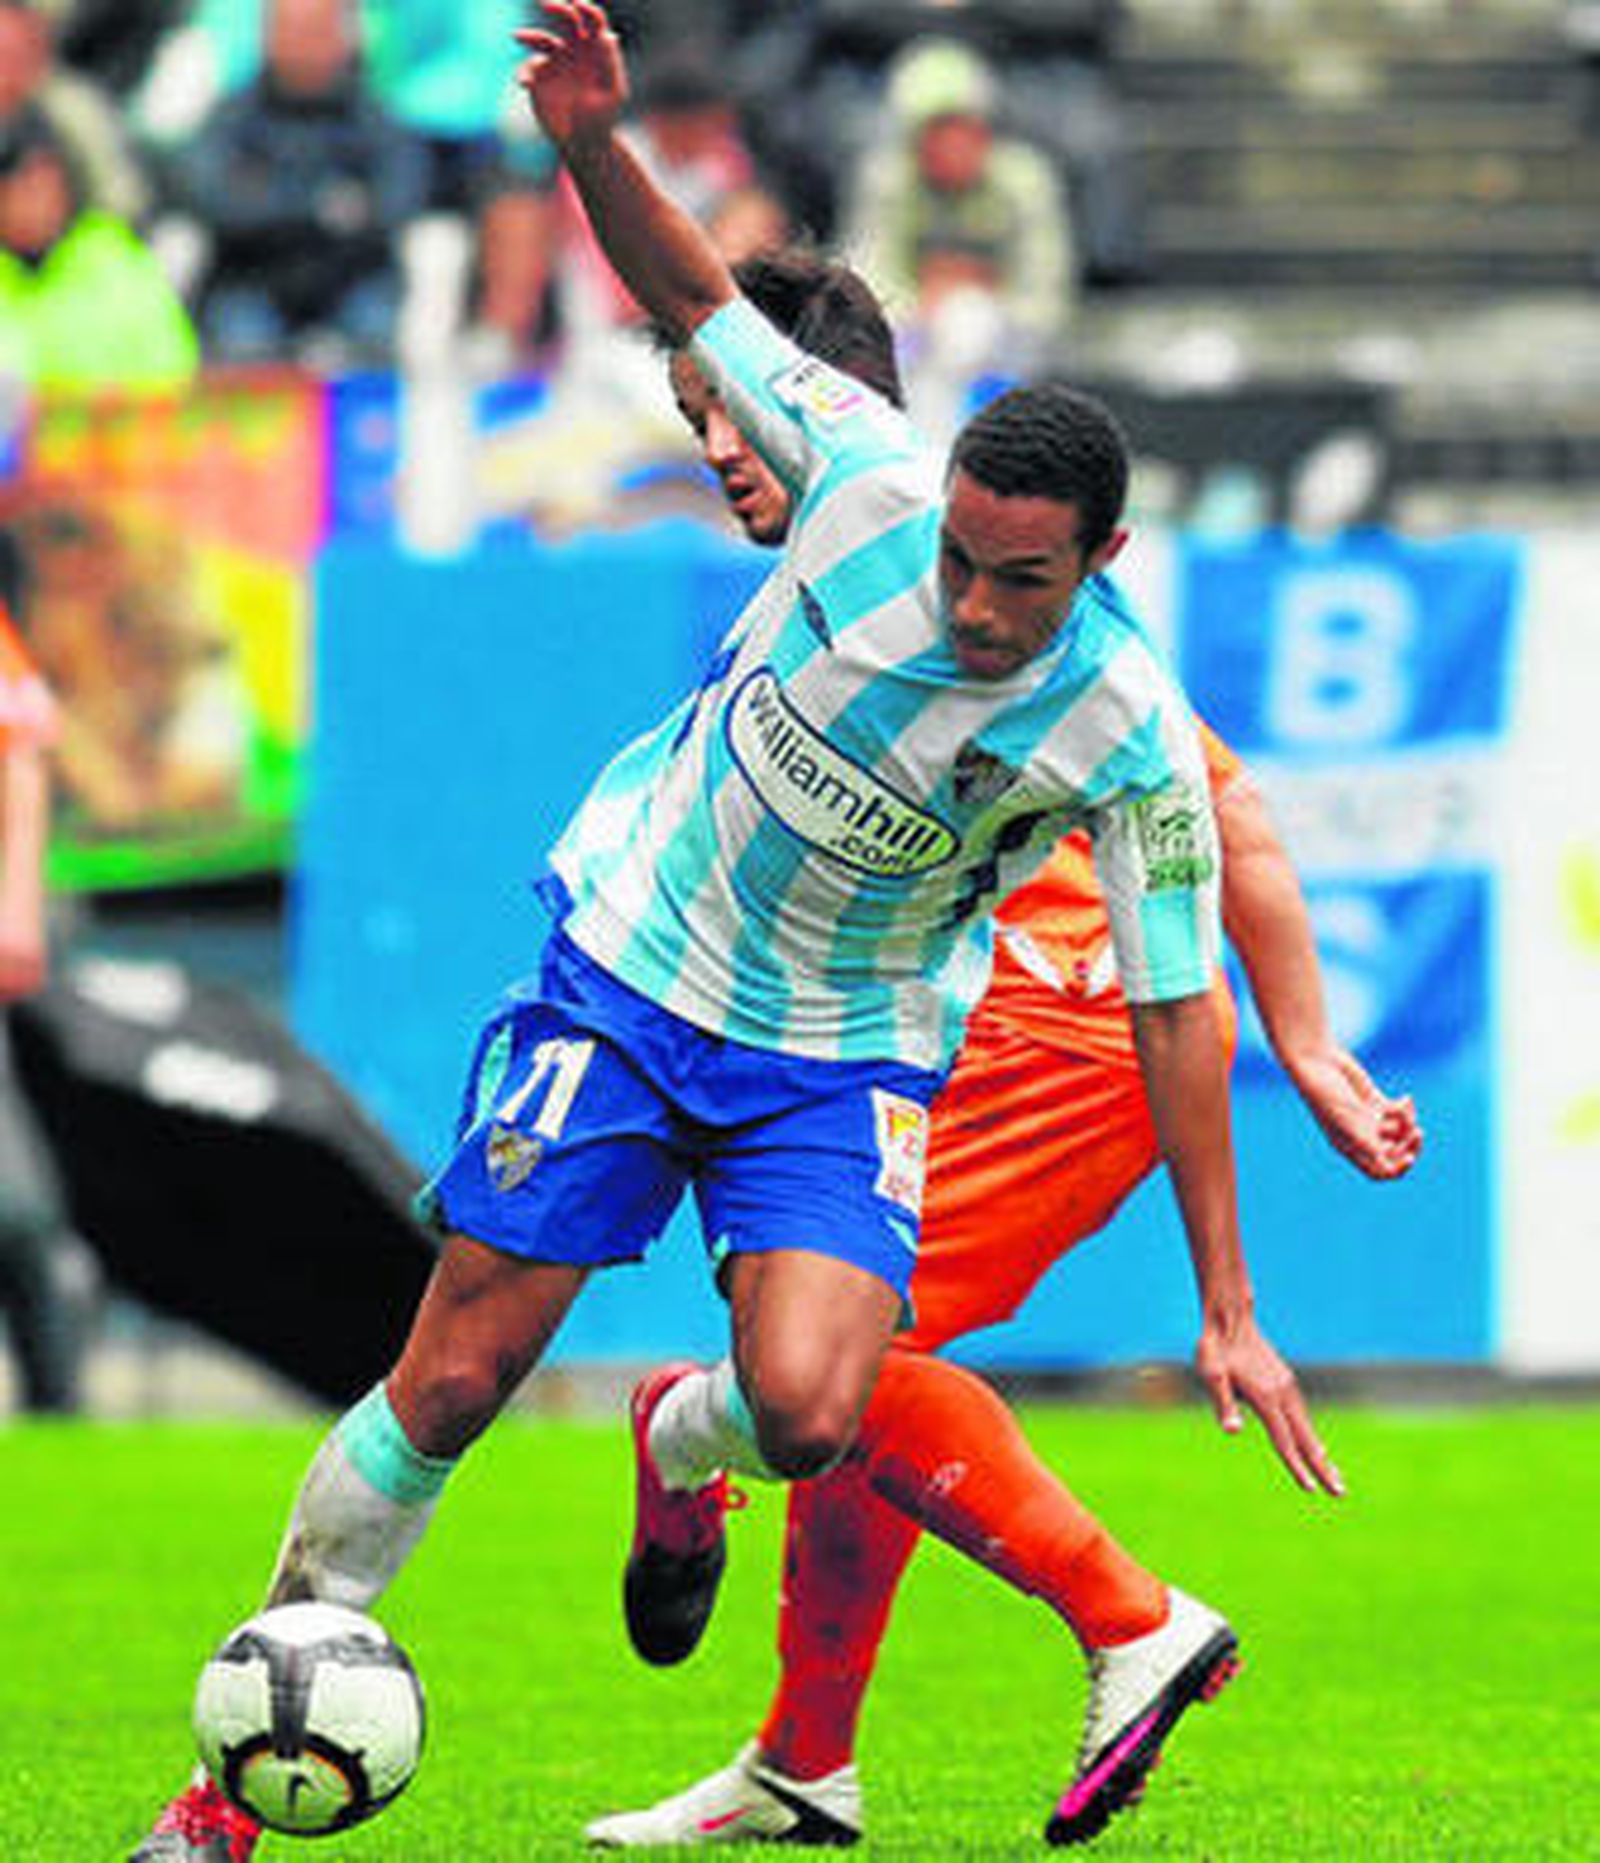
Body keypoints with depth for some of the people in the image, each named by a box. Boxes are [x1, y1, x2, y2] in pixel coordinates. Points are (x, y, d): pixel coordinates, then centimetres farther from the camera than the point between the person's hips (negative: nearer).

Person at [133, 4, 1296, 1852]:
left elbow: (1176, 1013, -12)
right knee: (449, 1383, -3)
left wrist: (1227, 1307, -9)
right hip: (630, 955, 1)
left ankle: (686, 1442, 16)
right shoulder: (871, 474, -19)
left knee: (807, 1407, -25)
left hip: (843, 1057, -1)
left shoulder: (1130, 736, -21)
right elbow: (697, 297, -4)